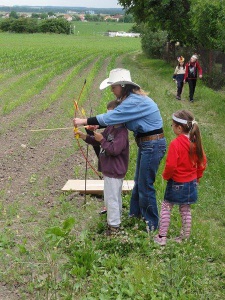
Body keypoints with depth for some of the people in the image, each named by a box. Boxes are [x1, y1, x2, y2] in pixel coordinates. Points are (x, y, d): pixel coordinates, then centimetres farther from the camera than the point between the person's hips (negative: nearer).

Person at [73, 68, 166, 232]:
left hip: (153, 145, -10)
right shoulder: (132, 98, 8)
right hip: (146, 144, 10)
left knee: (145, 186, 0)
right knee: (138, 181, 21)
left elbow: (110, 117, -26)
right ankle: (135, 214, 38)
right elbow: (116, 118, 10)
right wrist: (96, 125, -1)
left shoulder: (135, 101, -24)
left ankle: (152, 224, 15)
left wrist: (84, 121, -19)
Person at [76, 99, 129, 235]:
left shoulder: (122, 131, -22)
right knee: (115, 197, 23)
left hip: (114, 172, -10)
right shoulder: (110, 127, 8)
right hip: (110, 169, 10)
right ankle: (116, 220, 39)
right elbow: (99, 141, 15)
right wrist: (84, 136, 3)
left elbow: (114, 149, -28)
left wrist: (102, 140, -19)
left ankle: (114, 226, 8)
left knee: (111, 198, -2)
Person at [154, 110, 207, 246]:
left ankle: (162, 237, 11)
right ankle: (185, 236, 26)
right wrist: (197, 176, 18)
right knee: (186, 209, 18)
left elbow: (171, 165, -24)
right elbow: (202, 161, 6)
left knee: (166, 208, 9)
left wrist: (166, 176, -5)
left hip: (176, 183, -6)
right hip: (191, 182, 6)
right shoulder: (196, 142, -3)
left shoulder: (175, 144, -23)